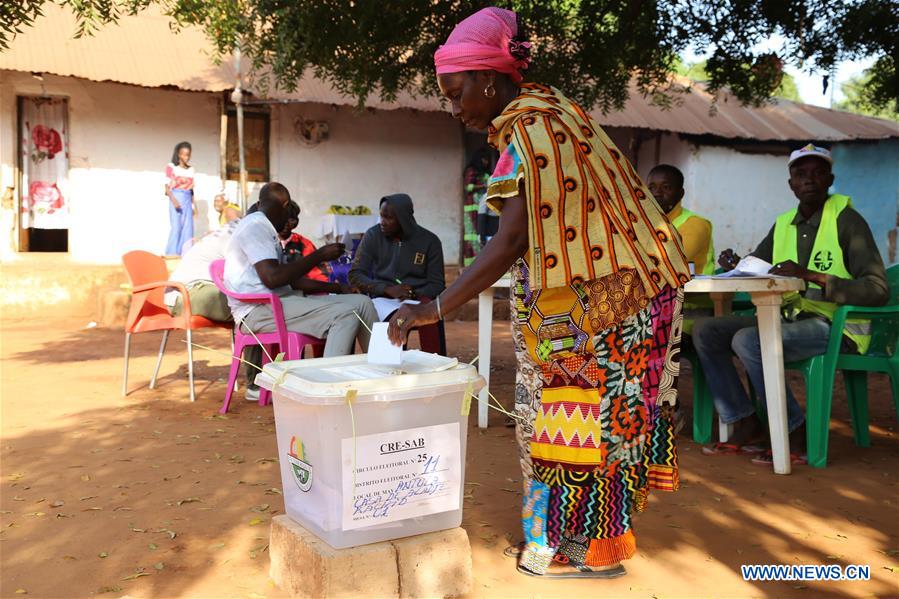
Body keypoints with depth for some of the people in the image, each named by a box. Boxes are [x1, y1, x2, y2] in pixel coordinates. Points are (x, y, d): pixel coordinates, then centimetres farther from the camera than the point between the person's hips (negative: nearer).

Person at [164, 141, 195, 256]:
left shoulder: (190, 169, 14)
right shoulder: (171, 167, -1)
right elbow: (167, 187, -5)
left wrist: (193, 204, 13)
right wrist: (173, 200, -19)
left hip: (187, 200, 5)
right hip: (176, 198, -5)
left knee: (188, 227, 0)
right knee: (176, 226, -10)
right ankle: (173, 253, -7)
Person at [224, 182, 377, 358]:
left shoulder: (265, 229, 24)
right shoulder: (255, 226, -8)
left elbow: (291, 279, 23)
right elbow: (272, 278, -21)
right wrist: (320, 255, -13)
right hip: (257, 310, -10)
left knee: (362, 302, 0)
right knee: (345, 314, -26)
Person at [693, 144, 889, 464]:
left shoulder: (847, 221, -8)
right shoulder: (783, 224, 12)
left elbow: (878, 290, -17)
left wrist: (812, 276, -26)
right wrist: (734, 265, -1)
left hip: (836, 326, -7)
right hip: (789, 319, 7)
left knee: (747, 340, -30)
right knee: (705, 330, -5)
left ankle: (796, 436, -14)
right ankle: (745, 426, -2)